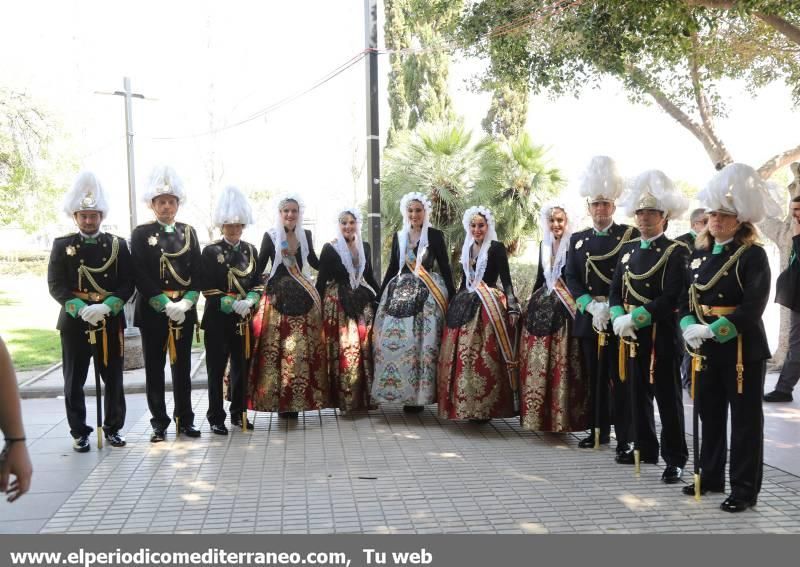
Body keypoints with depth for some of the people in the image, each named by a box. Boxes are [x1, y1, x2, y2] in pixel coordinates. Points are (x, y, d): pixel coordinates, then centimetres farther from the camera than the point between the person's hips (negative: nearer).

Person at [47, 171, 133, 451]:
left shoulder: (118, 245, 5)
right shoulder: (62, 246, 3)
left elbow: (128, 283, -1)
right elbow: (56, 285, -4)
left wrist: (107, 306, -17)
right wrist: (81, 309, -19)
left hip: (110, 322, 1)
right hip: (74, 322, 0)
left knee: (113, 378, 7)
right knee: (74, 381, 5)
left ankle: (113, 428, 21)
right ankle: (79, 432, 17)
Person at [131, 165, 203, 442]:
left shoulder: (188, 233, 9)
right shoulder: (141, 234, 0)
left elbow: (198, 274, 5)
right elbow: (140, 276, -8)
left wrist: (186, 302, -10)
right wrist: (165, 305, -16)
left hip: (184, 310, 3)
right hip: (152, 311, -2)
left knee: (182, 367, 9)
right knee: (155, 369, 4)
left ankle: (185, 420, 18)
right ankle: (159, 423, 12)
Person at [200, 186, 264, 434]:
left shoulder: (251, 250, 9)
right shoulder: (210, 251, -4)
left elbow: (258, 284, 7)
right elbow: (208, 288, -9)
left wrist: (249, 301, -13)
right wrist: (233, 304, -19)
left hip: (244, 319, 4)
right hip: (217, 320, -4)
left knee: (242, 367, 10)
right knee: (216, 370, 2)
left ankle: (239, 413, 23)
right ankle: (216, 417, 11)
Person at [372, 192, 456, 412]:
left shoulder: (435, 235, 1)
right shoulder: (398, 236, 13)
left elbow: (444, 267, 1)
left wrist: (453, 295, -3)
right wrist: (381, 294, 17)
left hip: (427, 294, -4)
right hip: (400, 291, 4)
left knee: (421, 340, -8)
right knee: (391, 338, -4)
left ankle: (418, 393, 1)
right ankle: (399, 389, 6)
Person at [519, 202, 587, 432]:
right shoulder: (544, 245, 14)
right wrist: (531, 304, 22)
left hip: (564, 311, -6)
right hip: (542, 308, 6)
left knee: (561, 365, -4)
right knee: (537, 363, 8)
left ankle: (561, 417, 6)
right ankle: (538, 415, 18)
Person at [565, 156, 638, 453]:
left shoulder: (630, 235, 1)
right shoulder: (577, 239, 12)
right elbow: (571, 278, 5)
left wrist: (612, 307, -15)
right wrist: (592, 306, -10)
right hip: (589, 318, 4)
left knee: (620, 379, -1)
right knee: (595, 378, 11)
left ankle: (624, 437, 5)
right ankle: (598, 430, 21)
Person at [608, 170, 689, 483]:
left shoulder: (676, 251, -8)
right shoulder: (628, 249, 12)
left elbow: (672, 298, -16)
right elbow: (615, 289, 10)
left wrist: (634, 318, -20)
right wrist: (619, 319, -8)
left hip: (662, 333, -6)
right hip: (631, 332, 6)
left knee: (667, 396, 1)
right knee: (637, 391, 14)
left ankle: (674, 459, 9)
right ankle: (644, 447, 29)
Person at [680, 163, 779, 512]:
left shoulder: (753, 255, -9)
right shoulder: (699, 253, 9)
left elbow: (753, 306, -19)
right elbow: (686, 297, 8)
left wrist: (712, 330, -25)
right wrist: (689, 327, -11)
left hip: (743, 348, -6)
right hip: (706, 348, 6)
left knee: (745, 420, 3)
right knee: (710, 414, 16)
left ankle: (744, 490, 13)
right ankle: (711, 476, 30)